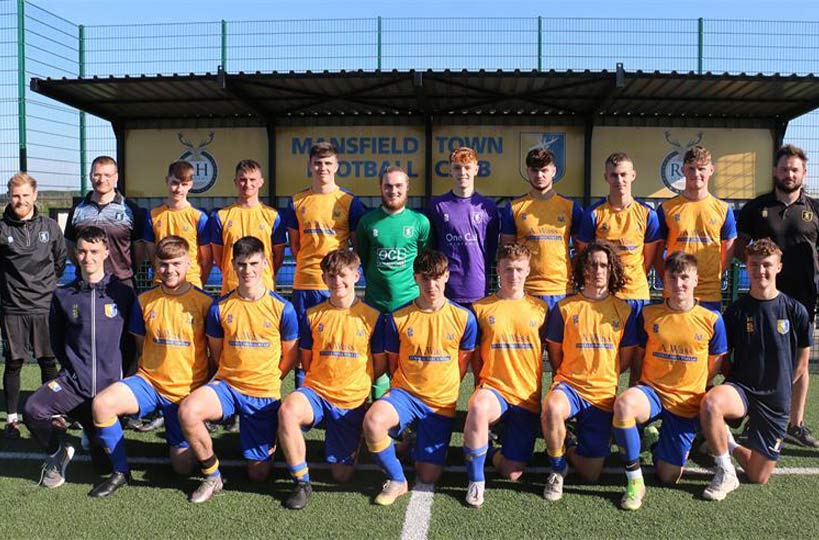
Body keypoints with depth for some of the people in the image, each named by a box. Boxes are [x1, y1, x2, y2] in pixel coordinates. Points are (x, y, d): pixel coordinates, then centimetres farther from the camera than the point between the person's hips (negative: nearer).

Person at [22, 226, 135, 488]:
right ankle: (58, 451, 3)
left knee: (105, 465, 3)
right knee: (33, 409, -29)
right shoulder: (63, 296, 3)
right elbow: (56, 340, 13)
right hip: (73, 382, 1)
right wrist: (74, 369, 5)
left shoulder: (123, 293, -2)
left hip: (112, 386, -1)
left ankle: (94, 434, 40)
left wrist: (120, 372, 1)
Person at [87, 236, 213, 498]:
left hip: (188, 391, -2)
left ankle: (177, 441, 36)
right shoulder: (144, 301, 2)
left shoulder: (204, 302, -7)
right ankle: (120, 472, -5)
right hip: (149, 382, 2)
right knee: (102, 403, -27)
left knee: (183, 467, -3)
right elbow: (141, 346, 13)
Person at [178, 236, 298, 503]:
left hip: (265, 394, -1)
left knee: (259, 474, 1)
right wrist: (234, 373, 8)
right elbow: (216, 351, 12)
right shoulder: (220, 307, -2)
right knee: (188, 410, -32)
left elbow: (290, 356, 5)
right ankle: (212, 476, -8)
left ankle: (266, 442, 38)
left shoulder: (282, 308, -6)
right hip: (227, 385, 1)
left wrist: (265, 380, 5)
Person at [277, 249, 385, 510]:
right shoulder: (312, 316, 3)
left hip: (353, 401, 0)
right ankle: (302, 482, -16)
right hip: (316, 392, 1)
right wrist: (325, 379, 1)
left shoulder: (372, 317, -1)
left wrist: (353, 381, 3)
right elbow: (306, 362, 11)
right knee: (288, 410, -35)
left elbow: (380, 366, 6)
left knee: (342, 475, 0)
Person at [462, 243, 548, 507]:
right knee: (478, 406, -40)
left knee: (513, 473, -6)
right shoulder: (481, 307, 3)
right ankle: (476, 480, -16)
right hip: (493, 388, -1)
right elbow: (475, 356, 9)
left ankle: (488, 449, 31)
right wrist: (482, 386, -1)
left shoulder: (539, 308, 6)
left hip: (527, 397, 2)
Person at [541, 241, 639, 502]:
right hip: (569, 385, -1)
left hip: (604, 393, 2)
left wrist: (601, 376, 10)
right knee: (552, 408, -40)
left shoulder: (624, 310, 3)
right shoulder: (565, 308, -1)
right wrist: (571, 378, 9)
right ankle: (557, 468, -12)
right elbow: (555, 354, 7)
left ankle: (570, 451, 34)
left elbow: (625, 359, 9)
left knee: (590, 474, -2)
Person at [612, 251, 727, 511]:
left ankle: (660, 444, 35)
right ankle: (635, 481, -21)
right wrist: (638, 390, 0)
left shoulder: (712, 320, -2)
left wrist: (689, 389, 5)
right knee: (624, 403, -38)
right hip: (651, 391, 0)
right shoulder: (648, 314, 0)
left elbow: (713, 368, 7)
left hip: (687, 402, 0)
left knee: (668, 477, -1)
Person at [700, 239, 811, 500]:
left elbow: (801, 364, 7)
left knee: (758, 477, 0)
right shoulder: (736, 311, -2)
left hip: (776, 399, 1)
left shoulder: (795, 311, -3)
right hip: (741, 388, -1)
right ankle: (725, 473, -17)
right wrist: (736, 383, -6)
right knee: (711, 403, -39)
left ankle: (729, 445, 31)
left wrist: (777, 386, 5)